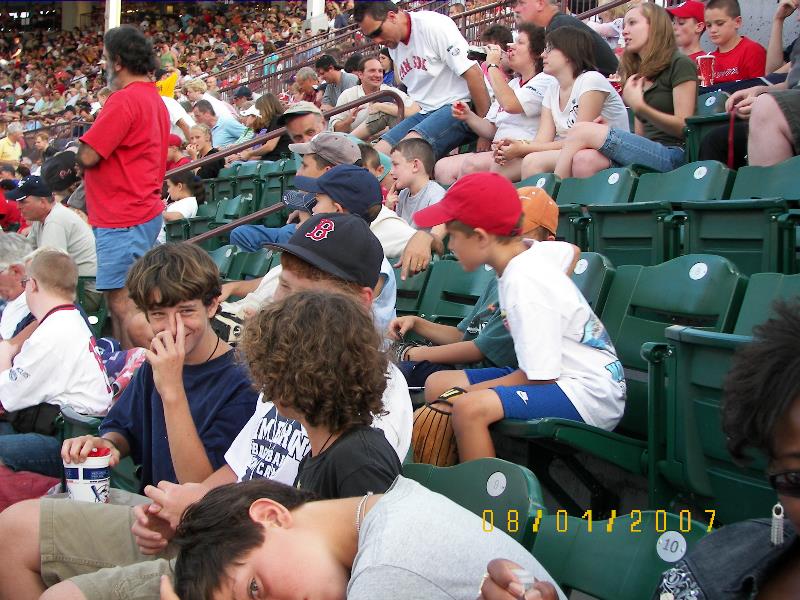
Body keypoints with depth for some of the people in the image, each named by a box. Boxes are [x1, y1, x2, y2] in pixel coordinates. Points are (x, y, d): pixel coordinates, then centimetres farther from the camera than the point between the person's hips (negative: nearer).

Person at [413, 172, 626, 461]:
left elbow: (539, 376, -20)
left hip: (591, 394, -10)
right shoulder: (525, 263, 5)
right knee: (437, 384, 8)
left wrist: (465, 392, -9)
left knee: (470, 409, -32)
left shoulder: (525, 284, -21)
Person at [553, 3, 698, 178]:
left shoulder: (680, 64, 2)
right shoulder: (637, 73, 24)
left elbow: (683, 127, -6)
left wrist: (639, 107, -20)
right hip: (645, 153, 6)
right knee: (584, 160, -26)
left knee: (580, 132, -19)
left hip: (672, 155, -6)